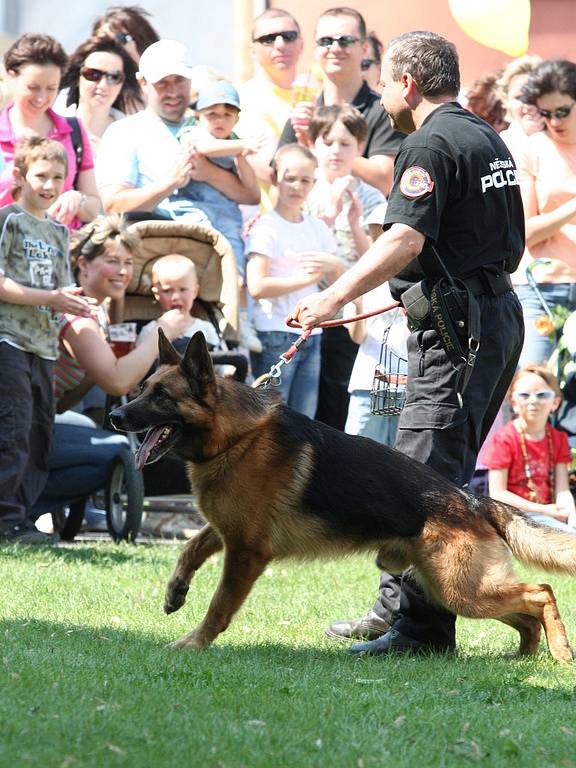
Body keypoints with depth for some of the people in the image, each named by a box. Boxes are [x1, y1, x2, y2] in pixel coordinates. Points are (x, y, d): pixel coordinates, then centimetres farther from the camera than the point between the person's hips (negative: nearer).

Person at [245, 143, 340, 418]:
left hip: (311, 336, 7)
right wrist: (306, 278, -14)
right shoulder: (266, 227, -6)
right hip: (275, 336, -7)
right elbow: (256, 287, -17)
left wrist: (332, 265, -6)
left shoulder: (317, 228, 14)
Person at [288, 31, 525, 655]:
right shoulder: (488, 138, 17)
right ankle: (399, 607, 23)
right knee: (441, 474, 16)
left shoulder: (430, 145, -13)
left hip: (458, 327, -10)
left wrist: (337, 295, -31)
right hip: (501, 312, 10)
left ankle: (422, 628, -13)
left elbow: (405, 239, -26)